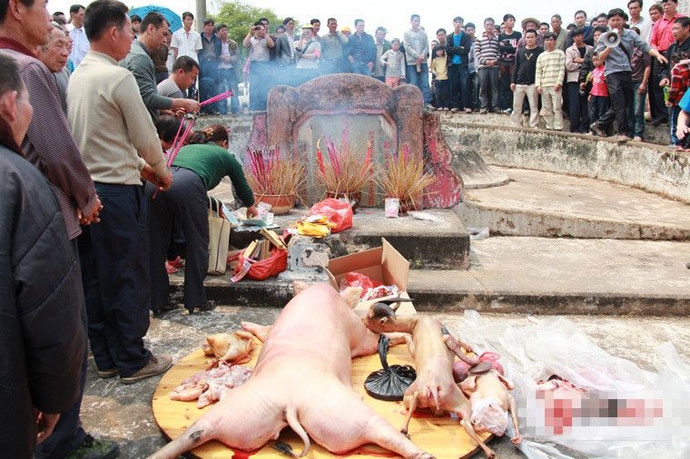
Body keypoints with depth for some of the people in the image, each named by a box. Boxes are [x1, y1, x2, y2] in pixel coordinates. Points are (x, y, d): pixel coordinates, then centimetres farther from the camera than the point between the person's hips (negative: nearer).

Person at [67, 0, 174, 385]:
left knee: (95, 277, 13)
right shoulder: (118, 77, -14)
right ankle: (133, 361, 13)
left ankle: (105, 357, 26)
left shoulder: (77, 76, 11)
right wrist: (162, 171, 7)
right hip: (118, 189, -8)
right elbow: (146, 136, -10)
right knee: (130, 277, 2)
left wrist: (139, 165, 19)